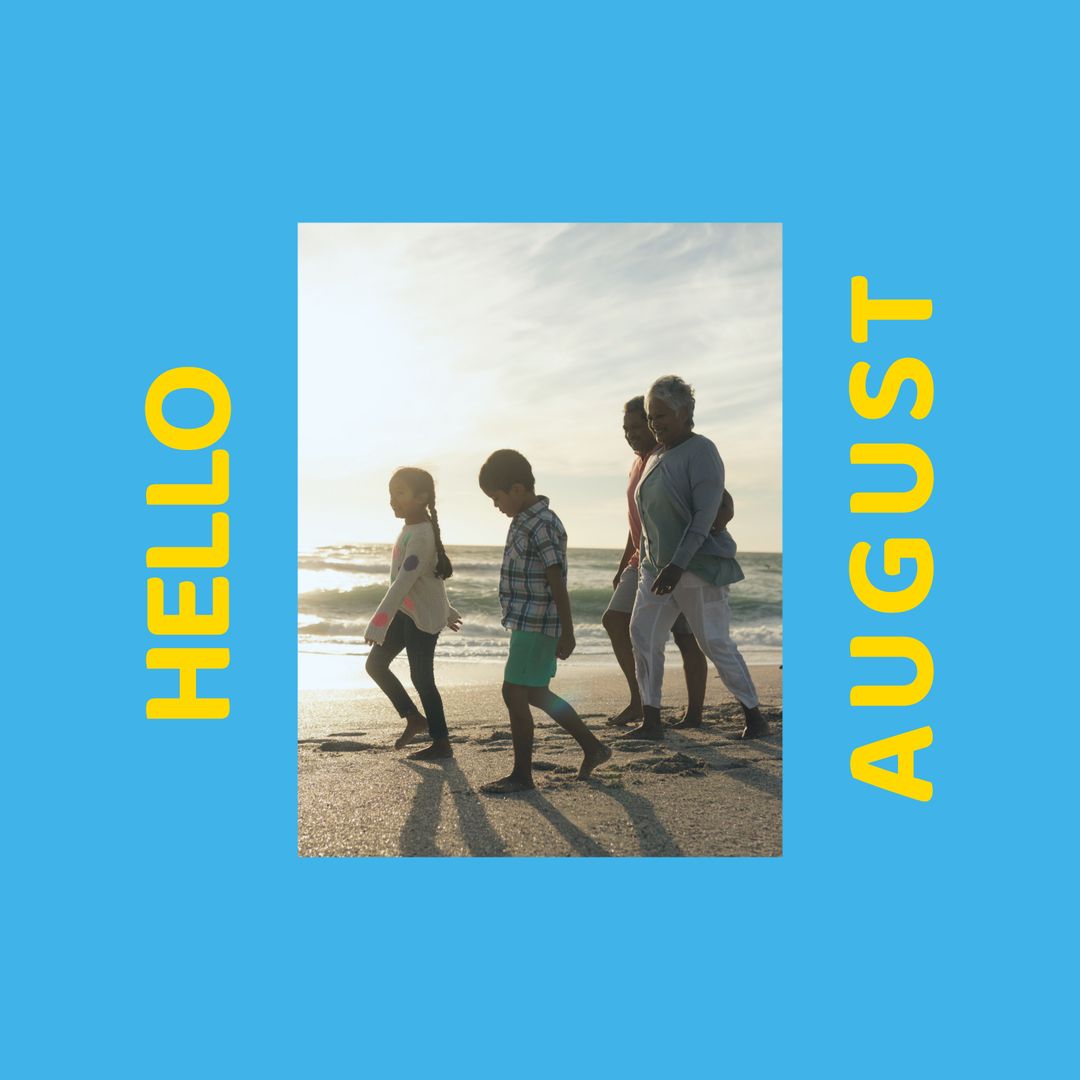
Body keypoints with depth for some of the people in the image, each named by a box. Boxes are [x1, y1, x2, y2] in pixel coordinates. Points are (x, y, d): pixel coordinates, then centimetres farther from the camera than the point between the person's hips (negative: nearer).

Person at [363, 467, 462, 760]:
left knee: (421, 678, -1)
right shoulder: (412, 529, 9)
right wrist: (445, 610, 26)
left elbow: (403, 582, -28)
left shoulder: (421, 536, -22)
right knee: (375, 664, 11)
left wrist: (379, 622, -31)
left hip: (423, 616, -10)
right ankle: (415, 719, 22)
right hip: (405, 612, 10)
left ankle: (442, 743, 12)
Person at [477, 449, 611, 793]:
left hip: (536, 625, -10)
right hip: (528, 623, 10)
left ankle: (522, 774, 8)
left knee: (514, 694, -4)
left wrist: (567, 633, -18)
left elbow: (557, 582, -20)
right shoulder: (524, 520, 12)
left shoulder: (542, 525, -18)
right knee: (535, 694, 17)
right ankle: (593, 747, 27)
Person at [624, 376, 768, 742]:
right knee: (643, 633, -3)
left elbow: (705, 514, -20)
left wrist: (678, 565, -26)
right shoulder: (657, 458, 14)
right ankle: (651, 722, 1)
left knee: (715, 643, -2)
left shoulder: (701, 451, -12)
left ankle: (755, 718, 14)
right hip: (658, 566, 8)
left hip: (699, 565, -8)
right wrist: (647, 560, 21)